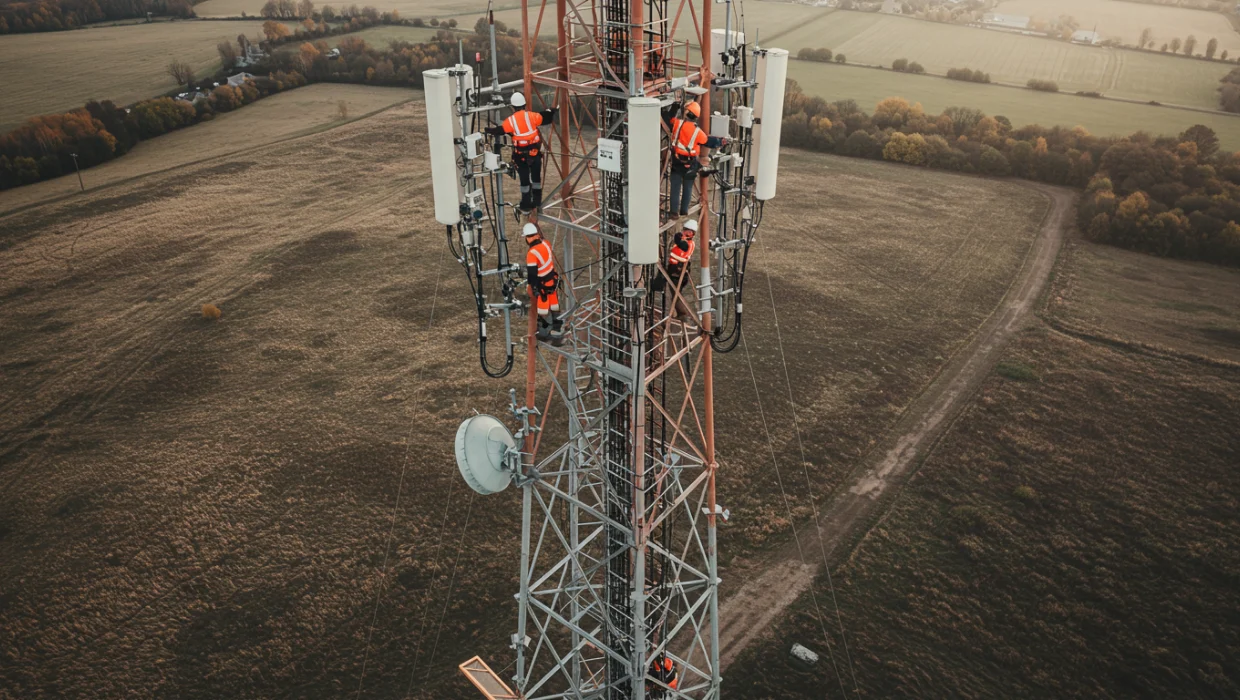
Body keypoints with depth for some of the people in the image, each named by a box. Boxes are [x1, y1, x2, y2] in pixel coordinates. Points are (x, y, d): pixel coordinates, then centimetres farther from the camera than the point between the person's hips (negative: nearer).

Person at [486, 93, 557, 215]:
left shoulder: (511, 120, -12)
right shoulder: (532, 116, -10)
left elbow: (499, 131, -5)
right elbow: (546, 119, 1)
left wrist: (489, 130, 13)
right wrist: (551, 111, 21)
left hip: (521, 155, -1)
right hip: (535, 151, 1)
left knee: (524, 179, 9)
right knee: (536, 177, 17)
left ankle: (526, 206, 14)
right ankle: (537, 202, 25)